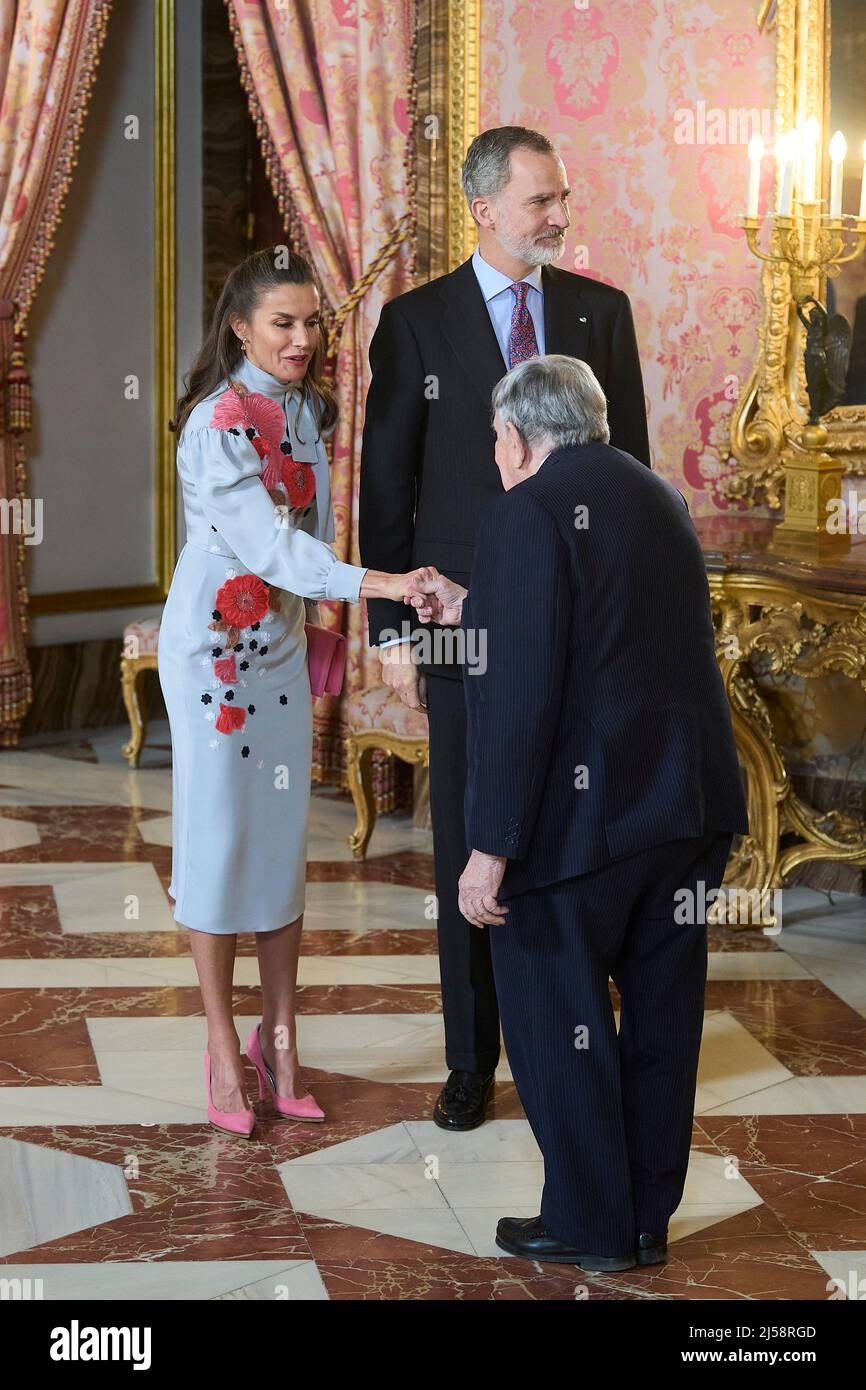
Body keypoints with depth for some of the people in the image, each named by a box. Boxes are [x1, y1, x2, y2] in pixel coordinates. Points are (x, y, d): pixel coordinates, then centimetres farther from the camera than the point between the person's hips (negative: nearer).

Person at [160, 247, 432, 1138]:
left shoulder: (304, 409, 5)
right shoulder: (217, 424, -19)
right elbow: (266, 544, -28)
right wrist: (372, 584, -37)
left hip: (281, 643, 7)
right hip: (212, 645, -7)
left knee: (284, 839, 7)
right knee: (218, 837, 0)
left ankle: (279, 1041, 15)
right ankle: (223, 1049, 11)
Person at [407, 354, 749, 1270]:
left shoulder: (529, 512, -12)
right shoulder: (658, 498, 13)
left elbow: (519, 696, -19)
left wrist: (492, 848, -17)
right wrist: (475, 613, 32)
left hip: (583, 815, -8)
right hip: (691, 803, 8)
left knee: (556, 1017, 7)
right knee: (661, 1008, 15)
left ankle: (591, 1225, 16)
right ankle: (649, 1217, 27)